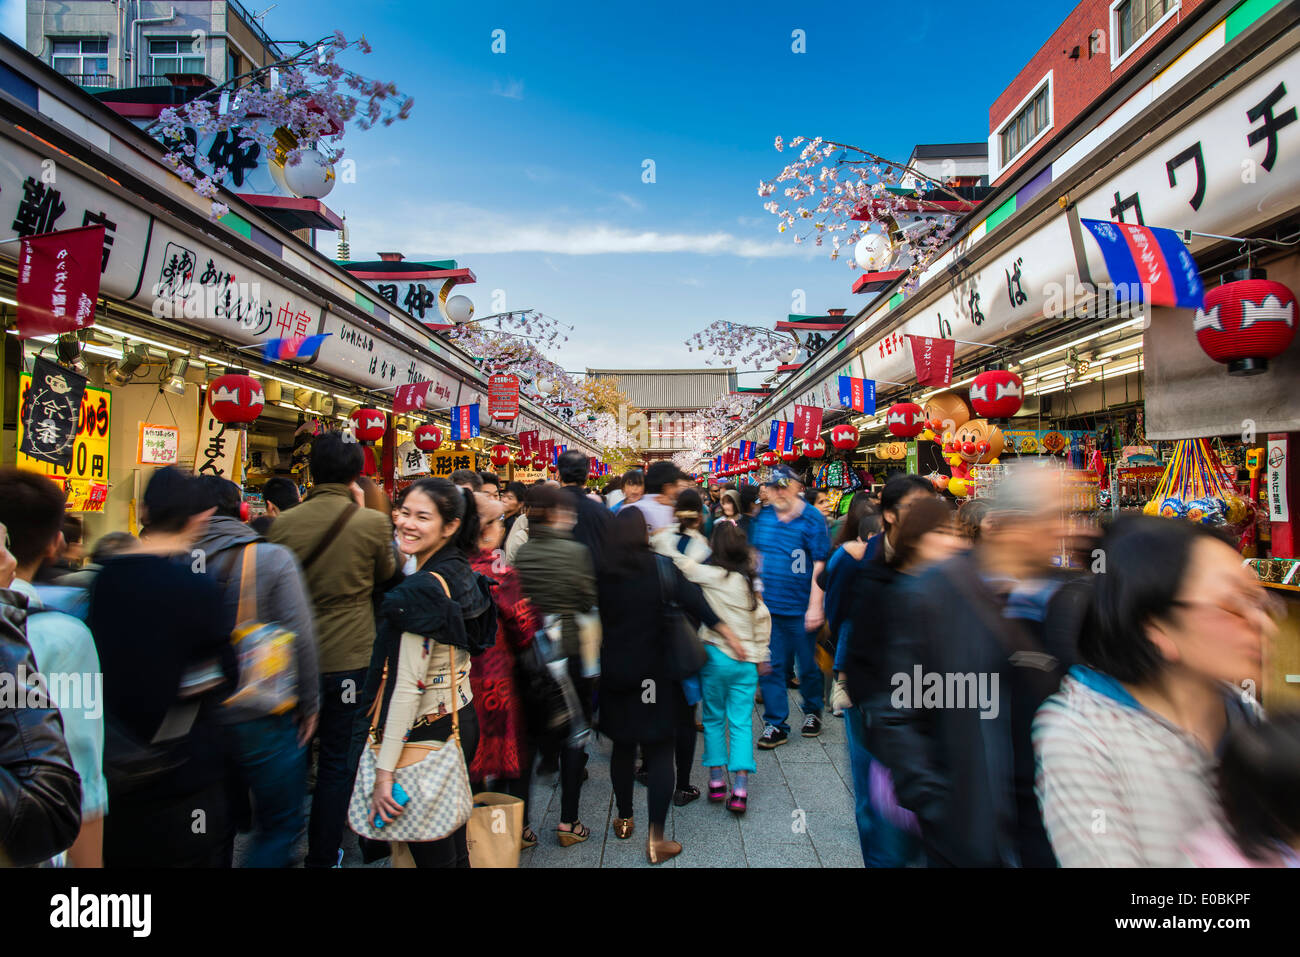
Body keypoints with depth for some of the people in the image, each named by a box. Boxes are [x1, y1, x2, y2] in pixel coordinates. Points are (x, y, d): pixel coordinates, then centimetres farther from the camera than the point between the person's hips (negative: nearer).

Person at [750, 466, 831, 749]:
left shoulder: (812, 519, -8)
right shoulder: (763, 518, 6)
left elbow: (820, 565, -12)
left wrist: (815, 606, -17)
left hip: (800, 608, -4)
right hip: (767, 606, 4)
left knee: (807, 665, 12)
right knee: (770, 666, 4)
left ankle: (812, 712, 36)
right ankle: (776, 724, 15)